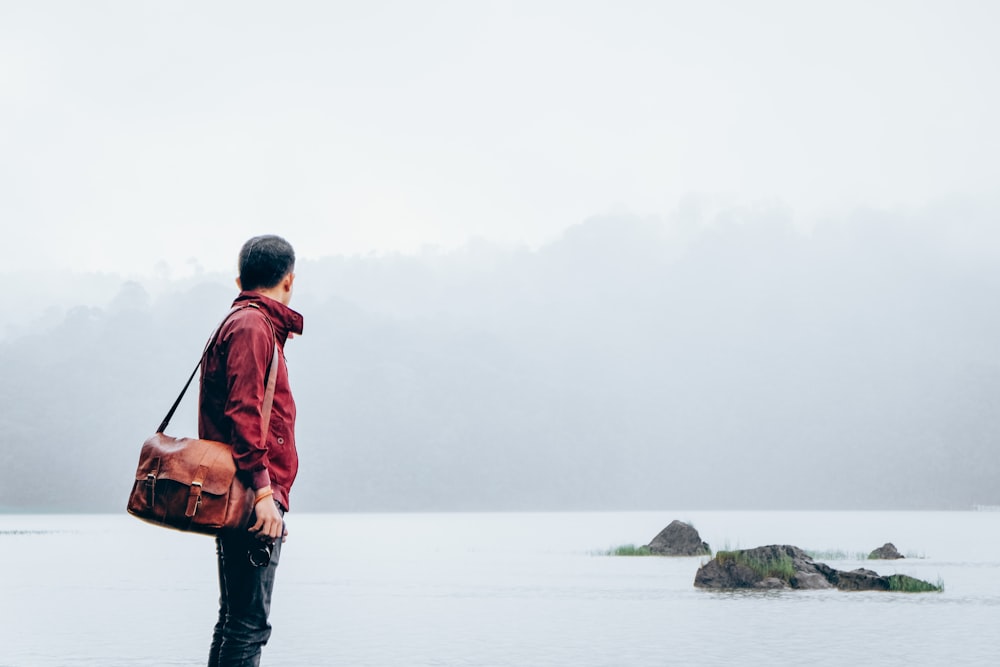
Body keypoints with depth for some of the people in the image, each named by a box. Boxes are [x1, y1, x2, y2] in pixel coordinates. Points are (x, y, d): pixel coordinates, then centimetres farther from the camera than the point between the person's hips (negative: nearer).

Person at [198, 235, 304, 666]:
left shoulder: (248, 323, 23)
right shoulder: (252, 326, -8)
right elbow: (242, 413, -18)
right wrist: (263, 490, -22)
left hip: (252, 502, 10)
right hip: (253, 500, -10)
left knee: (239, 622, 13)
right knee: (247, 624, -12)